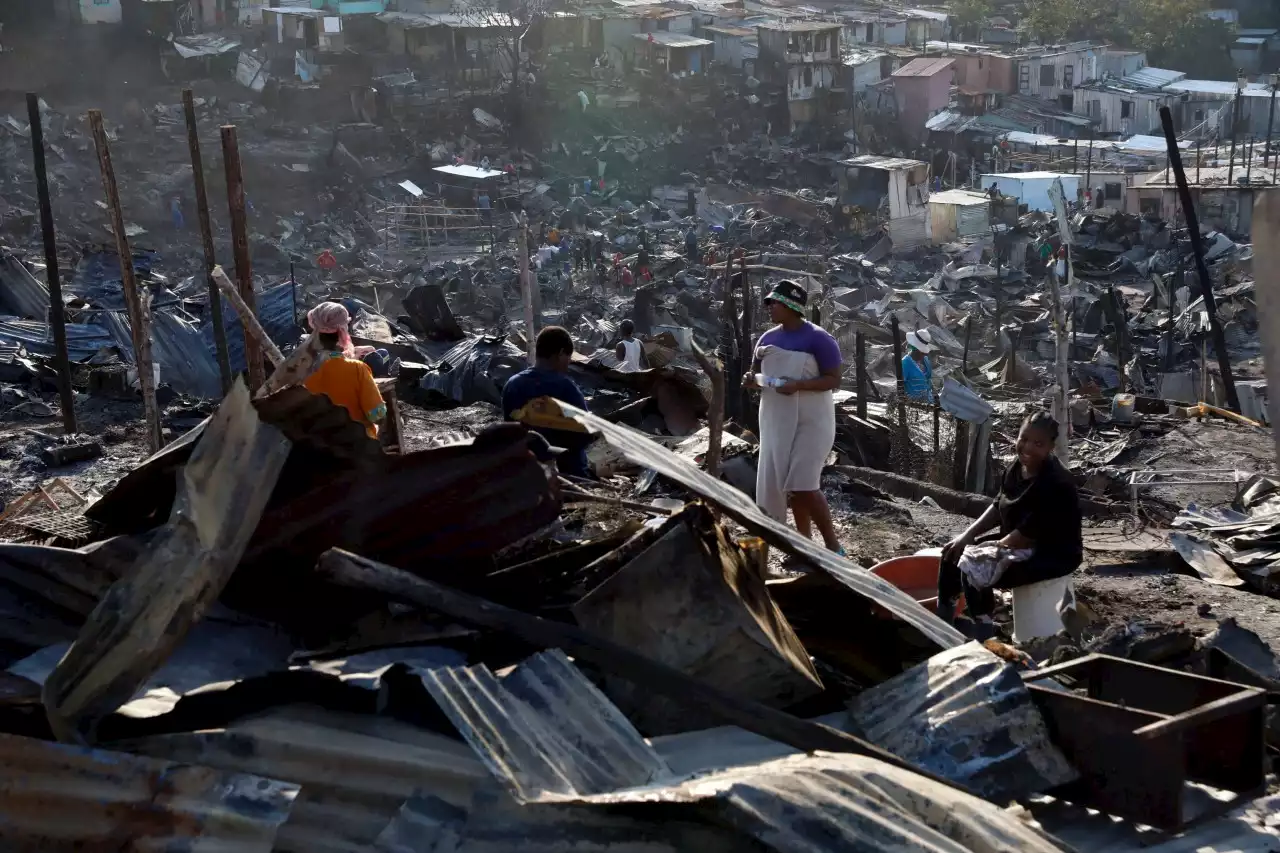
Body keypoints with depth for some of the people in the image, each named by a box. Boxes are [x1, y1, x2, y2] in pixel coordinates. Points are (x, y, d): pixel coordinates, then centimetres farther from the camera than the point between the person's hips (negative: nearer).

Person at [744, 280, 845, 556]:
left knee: (804, 485, -15)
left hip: (810, 420, -7)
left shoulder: (817, 338, -11)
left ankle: (833, 547, -6)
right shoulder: (767, 339, 9)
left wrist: (798, 385, -27)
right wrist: (751, 380, -5)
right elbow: (756, 373, 20)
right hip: (778, 420, 7)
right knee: (788, 484, 8)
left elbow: (834, 380, -14)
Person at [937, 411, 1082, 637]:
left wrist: (993, 549, -12)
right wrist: (968, 535, -1)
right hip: (1018, 545, 10)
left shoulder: (1054, 484, -27)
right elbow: (998, 506, 12)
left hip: (1053, 554, -10)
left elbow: (1028, 534, -26)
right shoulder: (1018, 467, 0)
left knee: (974, 572, -25)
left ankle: (984, 641, -12)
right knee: (953, 554, 6)